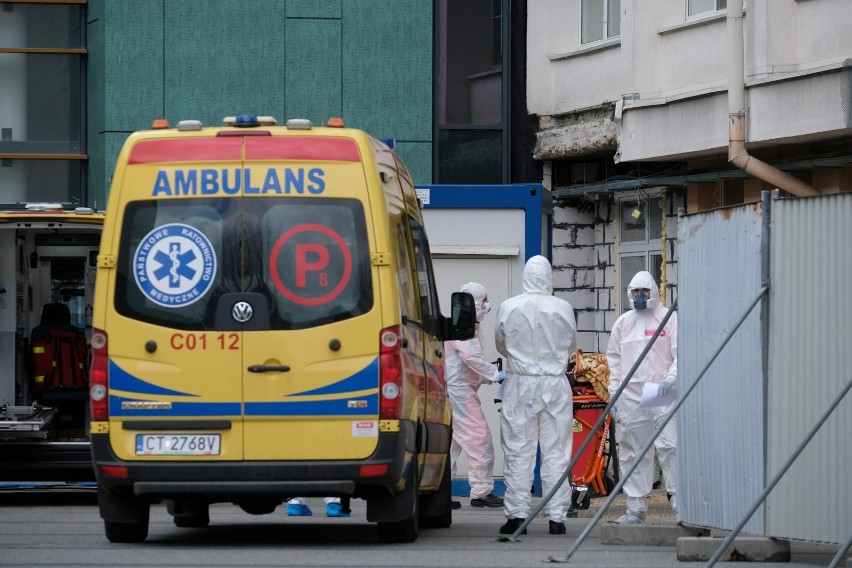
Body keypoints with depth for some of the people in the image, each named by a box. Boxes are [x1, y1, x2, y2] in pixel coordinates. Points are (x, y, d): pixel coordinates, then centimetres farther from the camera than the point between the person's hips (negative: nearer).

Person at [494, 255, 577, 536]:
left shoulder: (509, 308, -6)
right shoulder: (564, 309, -4)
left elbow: (501, 344, 9)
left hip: (520, 383, -1)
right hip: (556, 385, 1)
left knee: (518, 451, 4)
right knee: (556, 451, 5)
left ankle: (517, 514, 2)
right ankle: (557, 517, 4)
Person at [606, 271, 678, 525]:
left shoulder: (669, 318, 2)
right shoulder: (623, 323, 16)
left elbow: (681, 354, -4)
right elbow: (614, 359, 19)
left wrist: (670, 380, -20)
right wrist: (614, 394, 12)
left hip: (662, 394, -4)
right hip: (630, 396, 4)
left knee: (670, 447, -13)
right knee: (633, 452, 7)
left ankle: (680, 501, -12)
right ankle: (636, 508, 13)